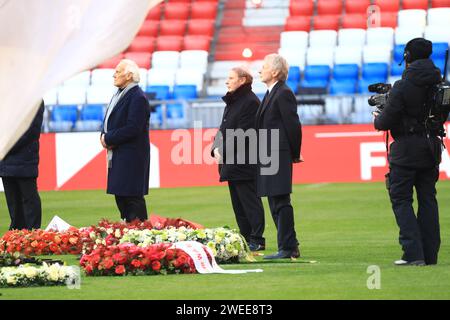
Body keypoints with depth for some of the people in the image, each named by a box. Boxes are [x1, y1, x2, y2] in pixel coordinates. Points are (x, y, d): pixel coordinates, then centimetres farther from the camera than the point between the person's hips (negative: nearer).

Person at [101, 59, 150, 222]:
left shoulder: (137, 98, -15)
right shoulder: (119, 94, 16)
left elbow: (132, 129, -22)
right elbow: (109, 122, 22)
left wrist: (109, 139, -14)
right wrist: (104, 136, 1)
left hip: (131, 158, -10)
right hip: (118, 157, 10)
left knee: (132, 197, -9)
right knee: (120, 196, 12)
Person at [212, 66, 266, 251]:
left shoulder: (251, 102, -12)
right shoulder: (231, 101, 18)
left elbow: (243, 133, -18)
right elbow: (223, 129, 19)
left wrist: (224, 151, -16)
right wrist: (217, 149, 2)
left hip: (245, 164, -10)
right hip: (231, 163, 10)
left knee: (249, 201, -6)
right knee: (238, 203, 11)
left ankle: (257, 240, -4)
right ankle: (245, 238, 15)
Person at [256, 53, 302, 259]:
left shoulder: (284, 94, -12)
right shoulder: (271, 94, 17)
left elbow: (293, 125, -15)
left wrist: (294, 155, -10)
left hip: (279, 157, -10)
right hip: (268, 158, 10)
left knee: (281, 203, -9)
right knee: (275, 204, 13)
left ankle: (288, 248, -7)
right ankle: (289, 247, 18)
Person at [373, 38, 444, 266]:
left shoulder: (402, 87, -15)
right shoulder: (437, 84, 3)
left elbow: (387, 121, -14)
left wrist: (377, 120, 8)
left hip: (406, 150, -6)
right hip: (431, 148, 6)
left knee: (400, 200, 1)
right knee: (427, 200, 11)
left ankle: (413, 253, -9)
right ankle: (429, 254, 11)